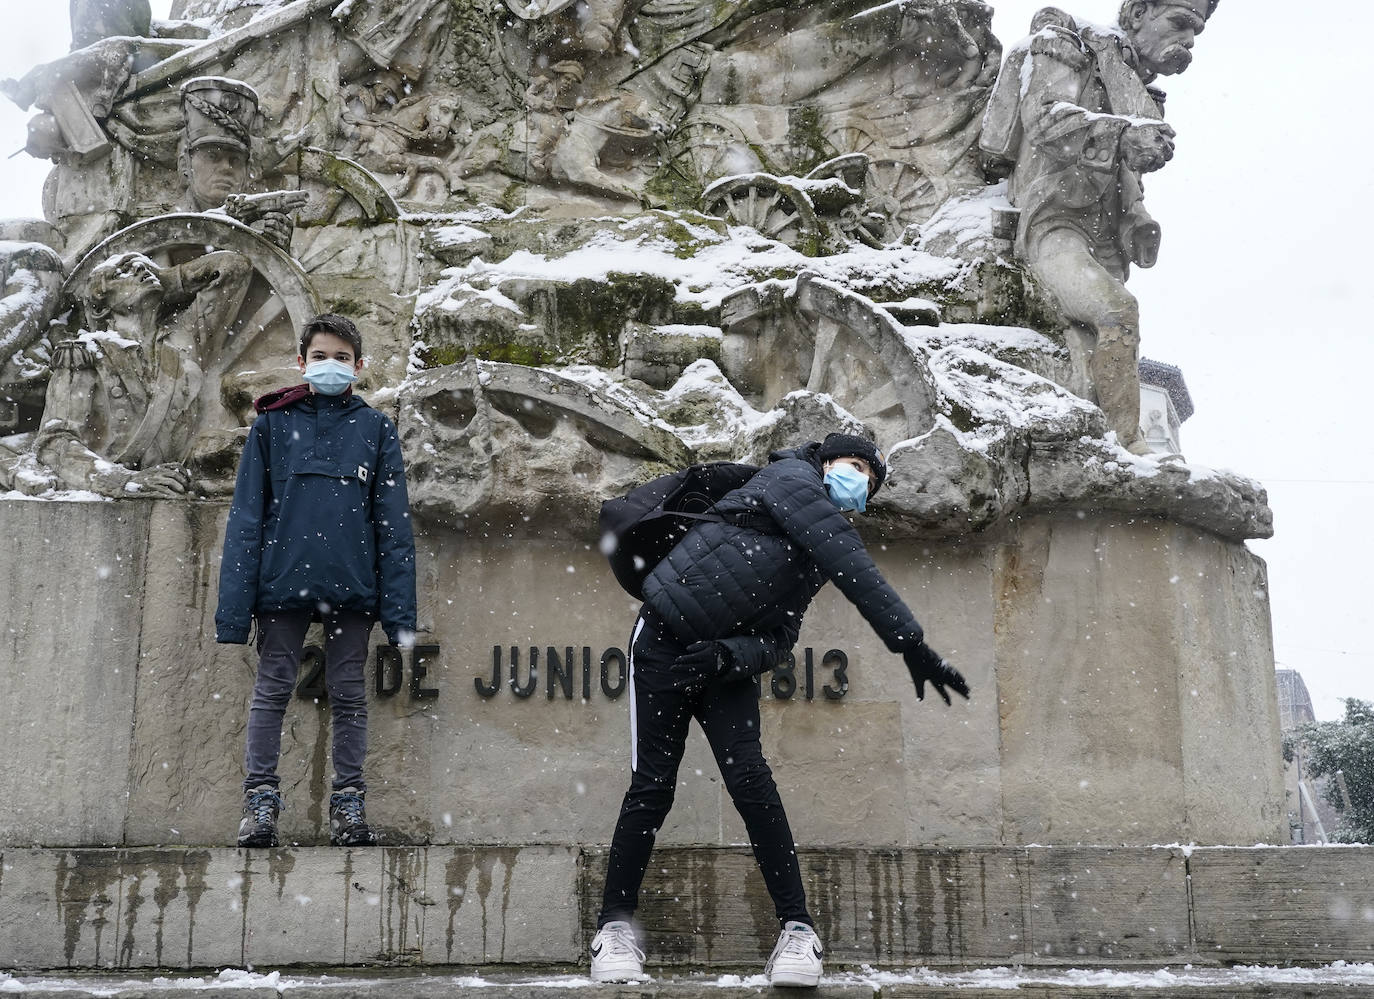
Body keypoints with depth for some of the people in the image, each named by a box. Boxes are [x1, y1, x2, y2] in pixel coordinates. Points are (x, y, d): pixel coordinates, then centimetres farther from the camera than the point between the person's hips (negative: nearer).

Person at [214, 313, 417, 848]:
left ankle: (348, 801, 14)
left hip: (352, 584, 0)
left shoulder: (375, 428, 7)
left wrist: (400, 610, -3)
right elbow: (246, 517, 3)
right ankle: (260, 797, 12)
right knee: (272, 691, 4)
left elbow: (394, 522, 5)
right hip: (283, 582, 0)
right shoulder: (272, 423, 6)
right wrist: (234, 607, -5)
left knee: (348, 695, 6)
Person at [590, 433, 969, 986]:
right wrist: (912, 644, -24)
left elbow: (779, 638, 3)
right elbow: (854, 569, -20)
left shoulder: (814, 561, 15)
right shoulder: (793, 476, -8)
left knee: (749, 778, -11)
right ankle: (615, 924, 10)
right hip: (665, 644, -6)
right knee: (653, 787, -4)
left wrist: (730, 656, -19)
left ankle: (797, 928, -7)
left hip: (728, 663, 6)